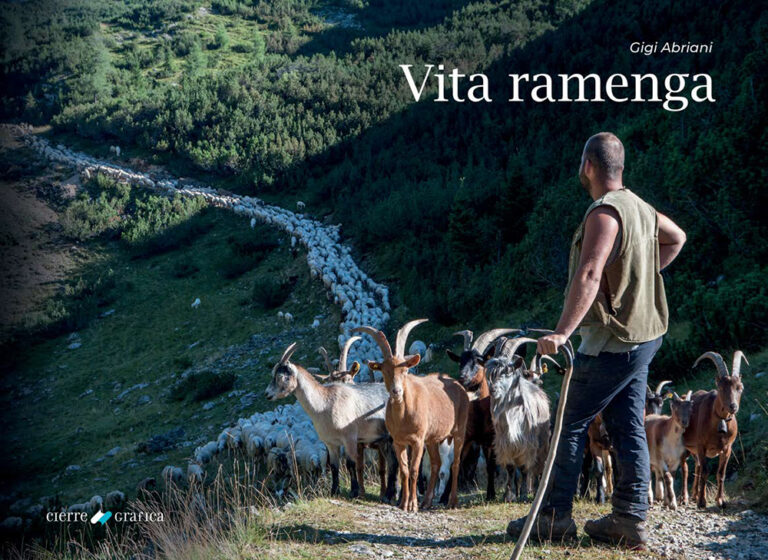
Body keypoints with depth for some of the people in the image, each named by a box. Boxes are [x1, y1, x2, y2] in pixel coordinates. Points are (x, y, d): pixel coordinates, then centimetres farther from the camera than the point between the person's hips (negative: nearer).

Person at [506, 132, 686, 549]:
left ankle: (554, 517, 4)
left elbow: (589, 276, -31)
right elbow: (676, 238, 30)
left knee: (572, 423, -1)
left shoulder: (604, 213, -19)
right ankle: (629, 521, 11)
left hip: (612, 340, -9)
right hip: (641, 333, 9)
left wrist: (562, 333, -36)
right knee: (627, 428, 9)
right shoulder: (639, 207, 10)